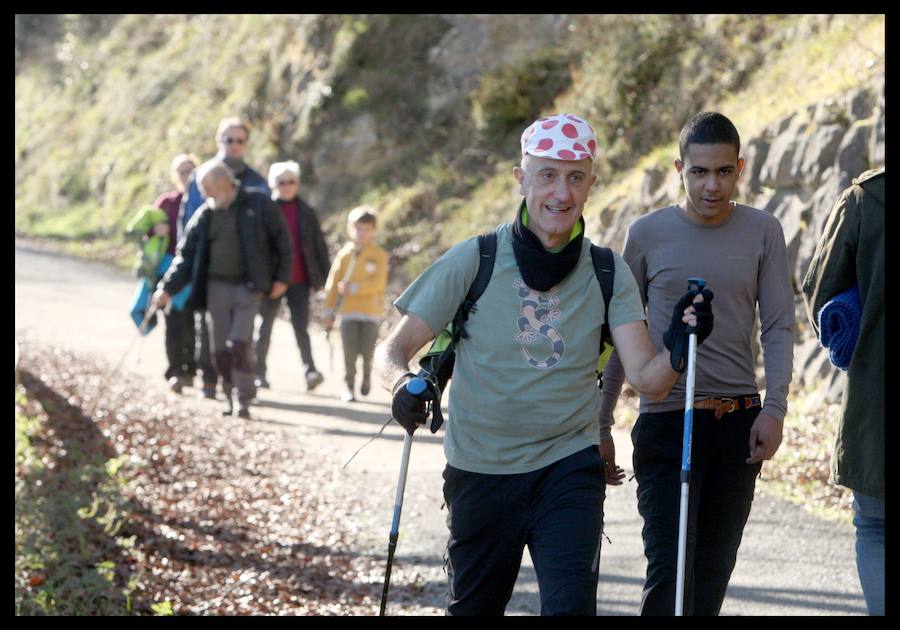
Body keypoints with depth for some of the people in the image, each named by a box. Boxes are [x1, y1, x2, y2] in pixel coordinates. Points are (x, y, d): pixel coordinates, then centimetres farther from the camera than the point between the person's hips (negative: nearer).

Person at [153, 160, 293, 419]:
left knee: (239, 344, -14)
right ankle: (229, 394, 18)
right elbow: (187, 256, 7)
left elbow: (282, 241, 1)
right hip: (217, 286, 4)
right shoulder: (205, 215, 6)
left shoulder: (258, 205, -3)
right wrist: (167, 288, -2)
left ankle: (244, 399, -8)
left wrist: (281, 278, -4)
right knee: (220, 348, 3)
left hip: (248, 285, -4)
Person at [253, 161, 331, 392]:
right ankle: (259, 373, 15)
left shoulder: (306, 213, 7)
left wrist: (326, 276, 3)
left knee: (301, 327, -6)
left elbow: (319, 246, 9)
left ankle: (310, 371, -16)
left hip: (299, 280, 1)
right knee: (265, 326, 8)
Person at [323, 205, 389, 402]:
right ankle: (349, 387, 5)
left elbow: (379, 283, -12)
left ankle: (367, 374, 26)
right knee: (349, 351, -4)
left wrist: (354, 288, -21)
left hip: (371, 311, -2)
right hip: (348, 311, 2)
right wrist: (329, 311, 6)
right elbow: (333, 283, 8)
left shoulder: (379, 255, -1)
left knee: (367, 351, -3)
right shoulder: (345, 254, 6)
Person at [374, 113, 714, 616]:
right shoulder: (475, 260, -7)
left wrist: (679, 349, -33)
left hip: (569, 467, 0)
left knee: (571, 606, -17)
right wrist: (403, 383, -29)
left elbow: (646, 379, -11)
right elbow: (396, 348, -6)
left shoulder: (608, 273, -2)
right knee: (473, 608, 14)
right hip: (481, 470, 0)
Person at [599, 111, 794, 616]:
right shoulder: (648, 234, 0)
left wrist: (775, 409, -9)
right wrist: (601, 422, 9)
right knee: (669, 568, -12)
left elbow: (778, 327, 3)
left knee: (714, 567, 7)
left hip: (738, 421, 2)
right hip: (666, 422, -2)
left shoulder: (763, 232, 3)